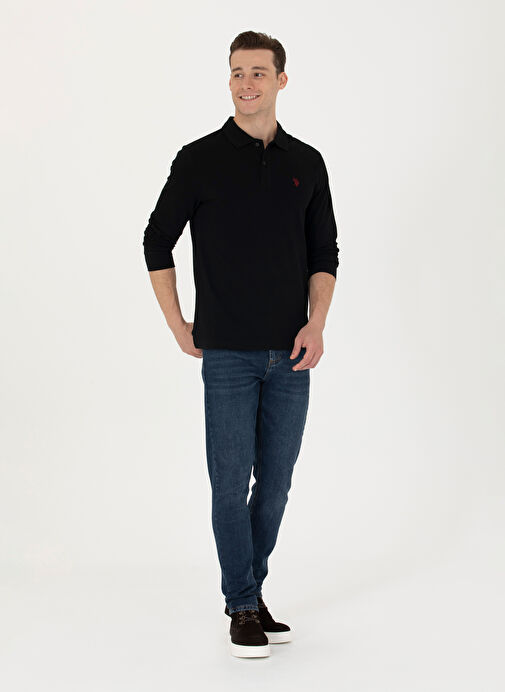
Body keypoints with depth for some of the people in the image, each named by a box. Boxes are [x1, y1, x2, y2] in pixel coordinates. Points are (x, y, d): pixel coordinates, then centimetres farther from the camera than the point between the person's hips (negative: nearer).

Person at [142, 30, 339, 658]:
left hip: (291, 355, 3)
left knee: (275, 482, 9)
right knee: (231, 481, -1)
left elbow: (324, 253, 11)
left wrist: (316, 324, -3)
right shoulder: (199, 159, -1)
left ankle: (251, 588, 25)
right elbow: (158, 241, 5)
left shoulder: (307, 163, 8)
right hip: (227, 353, -3)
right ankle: (243, 607, 11)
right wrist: (177, 326, 1)